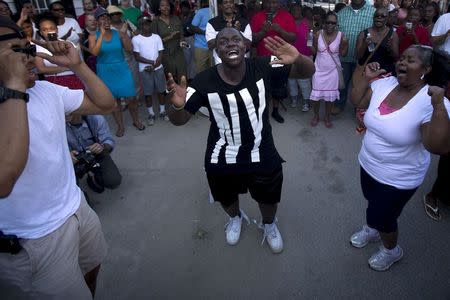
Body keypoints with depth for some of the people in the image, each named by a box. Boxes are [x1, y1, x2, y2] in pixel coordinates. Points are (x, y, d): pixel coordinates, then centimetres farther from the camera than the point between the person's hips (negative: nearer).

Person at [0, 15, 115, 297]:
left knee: (93, 268, 28)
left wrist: (77, 65, -12)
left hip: (77, 208, 7)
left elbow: (106, 104, 3)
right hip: (35, 240, -6)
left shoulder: (46, 90, -1)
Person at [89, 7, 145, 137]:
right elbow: (94, 52, -21)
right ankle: (120, 126, 22)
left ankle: (136, 121, 24)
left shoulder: (118, 33, -3)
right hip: (106, 72, 0)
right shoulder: (93, 36, -4)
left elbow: (129, 49, -12)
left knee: (131, 98, 1)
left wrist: (124, 33, -20)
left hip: (122, 69, 0)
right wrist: (102, 34, -21)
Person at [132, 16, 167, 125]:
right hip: (144, 70, -2)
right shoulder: (136, 39, -4)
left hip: (158, 68, 2)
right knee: (148, 92, 4)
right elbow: (137, 57, -7)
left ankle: (162, 111, 21)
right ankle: (151, 114, 15)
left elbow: (161, 54, 0)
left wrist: (154, 66, -13)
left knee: (161, 90, 8)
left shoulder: (157, 37, 3)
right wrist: (152, 62, -13)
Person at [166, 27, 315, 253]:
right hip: (221, 161, 0)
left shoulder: (262, 68, -17)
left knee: (268, 200, 24)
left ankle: (269, 224, 60)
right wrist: (177, 105, -38)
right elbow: (179, 120, -14)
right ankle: (236, 218, 65)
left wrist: (297, 58, -39)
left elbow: (308, 71, -16)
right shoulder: (204, 81, -20)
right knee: (227, 200, 28)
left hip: (263, 156, 0)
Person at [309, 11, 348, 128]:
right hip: (319, 69, 0)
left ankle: (327, 117, 27)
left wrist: (346, 44, -21)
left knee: (330, 95, 9)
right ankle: (316, 116, 27)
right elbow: (314, 51, -3)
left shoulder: (340, 35, -9)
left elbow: (343, 54, -4)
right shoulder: (318, 34, -7)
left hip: (332, 70, 0)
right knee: (316, 94, 6)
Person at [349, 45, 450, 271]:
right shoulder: (384, 83, -8)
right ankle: (372, 229, 59)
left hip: (398, 179, -5)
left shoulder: (430, 102, -26)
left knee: (381, 216, 11)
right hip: (368, 165, 6)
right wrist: (368, 78, -13)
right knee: (373, 203, 28)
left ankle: (391, 250, 43)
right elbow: (356, 101, 1)